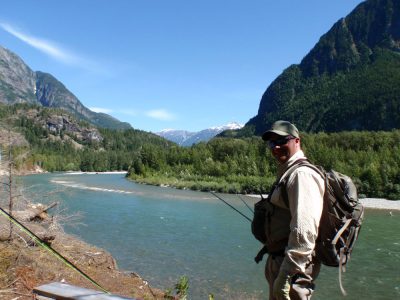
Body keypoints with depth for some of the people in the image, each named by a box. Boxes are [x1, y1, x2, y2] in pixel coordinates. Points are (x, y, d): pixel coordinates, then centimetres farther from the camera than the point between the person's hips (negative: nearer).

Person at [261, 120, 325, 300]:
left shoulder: (302, 175, -19)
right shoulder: (287, 173, 15)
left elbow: (304, 231, -27)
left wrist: (286, 275, -26)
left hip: (293, 265, -10)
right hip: (278, 259, 10)